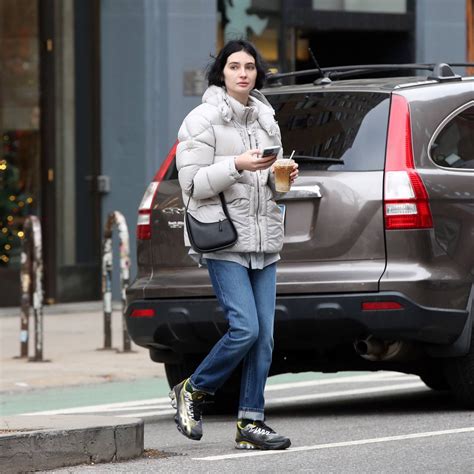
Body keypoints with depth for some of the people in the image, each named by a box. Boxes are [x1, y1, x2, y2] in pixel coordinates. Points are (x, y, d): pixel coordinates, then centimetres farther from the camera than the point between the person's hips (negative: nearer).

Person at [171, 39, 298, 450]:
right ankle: (191, 392, 6)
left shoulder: (266, 120, 17)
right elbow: (192, 183, -9)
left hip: (264, 240, 7)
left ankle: (251, 423, 5)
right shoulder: (202, 120, -3)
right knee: (246, 328, -15)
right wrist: (237, 166, -21)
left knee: (264, 336, 1)